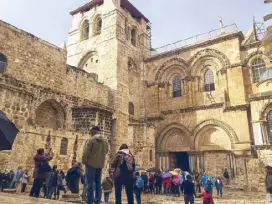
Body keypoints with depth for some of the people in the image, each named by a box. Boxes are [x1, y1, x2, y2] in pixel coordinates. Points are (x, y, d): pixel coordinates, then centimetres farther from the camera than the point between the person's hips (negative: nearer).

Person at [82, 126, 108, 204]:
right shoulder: (105, 141, 9)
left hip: (91, 163, -6)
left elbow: (86, 152, -12)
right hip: (100, 164, 6)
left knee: (90, 183, -2)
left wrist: (84, 161, -2)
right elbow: (106, 152, 10)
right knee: (98, 183, 11)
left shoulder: (91, 139, -11)